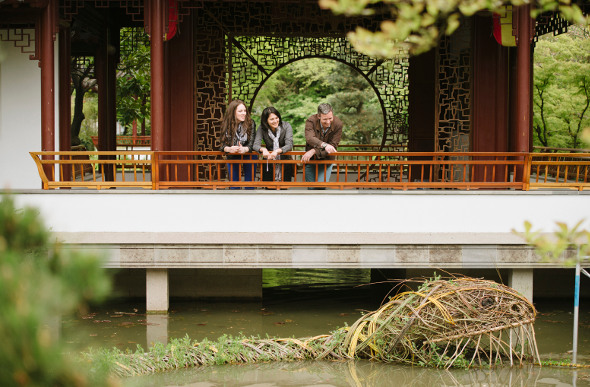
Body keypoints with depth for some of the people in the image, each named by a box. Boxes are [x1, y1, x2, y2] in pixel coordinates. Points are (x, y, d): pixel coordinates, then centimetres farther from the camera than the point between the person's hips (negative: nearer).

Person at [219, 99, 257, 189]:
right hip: (232, 158, 1)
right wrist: (229, 149, -35)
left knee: (249, 185, 1)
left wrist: (244, 149, -41)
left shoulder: (250, 123, -14)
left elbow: (252, 143, -18)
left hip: (248, 156, -1)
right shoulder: (227, 125, -9)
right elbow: (223, 145, -11)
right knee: (233, 185, 4)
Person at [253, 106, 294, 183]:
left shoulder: (286, 126, -9)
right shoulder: (262, 128, -6)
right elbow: (256, 145, -14)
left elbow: (289, 145, -19)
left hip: (285, 165, -1)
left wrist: (277, 151, -38)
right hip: (268, 165, 1)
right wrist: (263, 149, -38)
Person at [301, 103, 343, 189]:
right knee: (311, 188, 4)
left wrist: (313, 151, -32)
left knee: (321, 187, -14)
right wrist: (324, 145, -58)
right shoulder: (311, 121, -20)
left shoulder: (338, 124, -18)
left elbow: (333, 146, -21)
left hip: (326, 160, 0)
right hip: (310, 160, 0)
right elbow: (310, 138, -38)